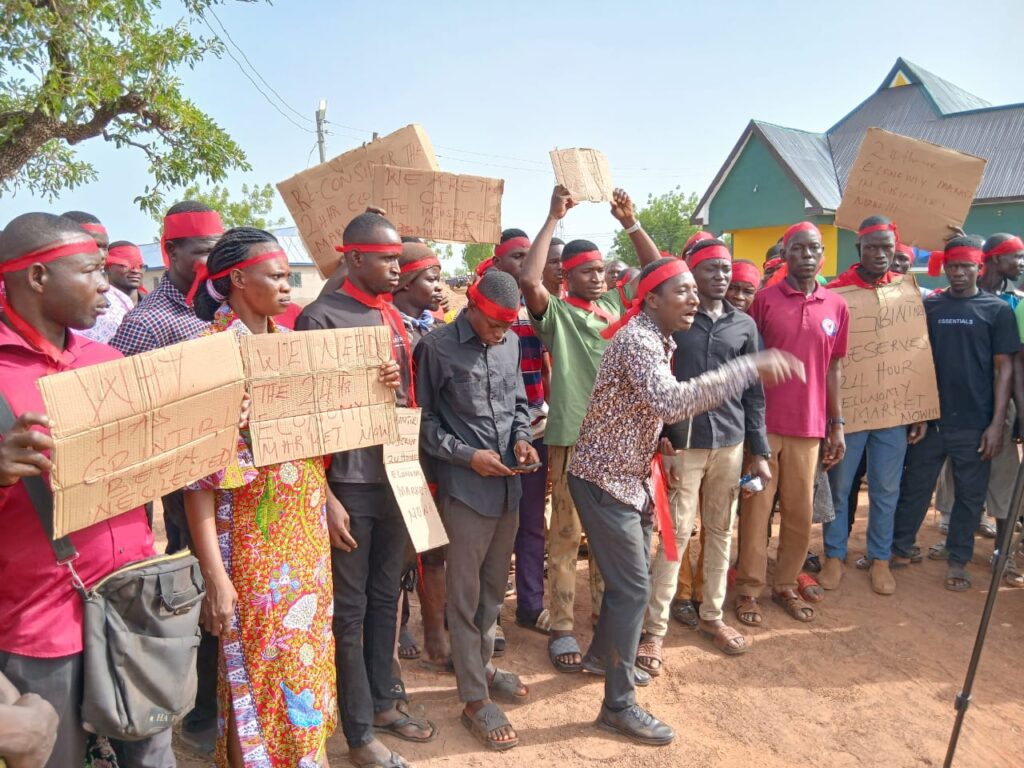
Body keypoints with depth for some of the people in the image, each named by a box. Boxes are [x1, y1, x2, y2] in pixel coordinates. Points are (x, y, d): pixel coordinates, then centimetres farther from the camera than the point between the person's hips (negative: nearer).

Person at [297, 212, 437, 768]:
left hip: (397, 480, 6)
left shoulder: (394, 318, 10)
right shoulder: (321, 319, -10)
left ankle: (385, 700, 36)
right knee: (349, 611, 7)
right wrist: (325, 496, -15)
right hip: (349, 486, -6)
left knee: (386, 599, 18)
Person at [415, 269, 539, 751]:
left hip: (508, 485, 6)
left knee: (494, 586, 18)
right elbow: (426, 420, -6)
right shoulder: (438, 348, -10)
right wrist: (467, 454, -15)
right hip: (465, 487, -5)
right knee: (466, 595, 6)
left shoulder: (510, 342, 6)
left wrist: (522, 437, -3)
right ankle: (474, 699, 18)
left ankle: (484, 666, 38)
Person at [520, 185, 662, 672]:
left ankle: (604, 612, 35)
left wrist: (630, 222, 1)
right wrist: (554, 217, -17)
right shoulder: (557, 313, -5)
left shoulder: (618, 307, 10)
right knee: (566, 536, 4)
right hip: (572, 437, -5)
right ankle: (562, 628, 16)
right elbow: (528, 280, -23)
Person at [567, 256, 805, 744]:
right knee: (632, 587, -4)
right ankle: (619, 706, 9)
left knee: (631, 577, 21)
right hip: (604, 478, -10)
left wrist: (658, 446, 7)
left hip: (628, 476, 10)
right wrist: (749, 368, -38)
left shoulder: (660, 340, 10)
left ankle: (602, 654, 43)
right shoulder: (637, 340, -22)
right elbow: (671, 402, -39)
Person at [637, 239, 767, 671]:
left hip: (730, 444, 4)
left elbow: (753, 393, 10)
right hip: (684, 443, -4)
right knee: (677, 534, -3)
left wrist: (759, 451, 7)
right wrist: (660, 445, -11)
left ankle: (712, 616, 29)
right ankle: (655, 629, 7)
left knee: (721, 532, 12)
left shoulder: (744, 325, 9)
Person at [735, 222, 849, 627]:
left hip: (809, 426, 3)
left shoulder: (836, 307, 7)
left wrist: (837, 424, 9)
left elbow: (832, 369, 11)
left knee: (800, 512, 11)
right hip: (764, 423, -3)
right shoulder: (764, 299, -3)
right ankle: (749, 589, 17)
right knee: (756, 509, 5)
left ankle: (786, 584, 28)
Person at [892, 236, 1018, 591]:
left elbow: (1004, 368, -1)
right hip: (929, 417, 1)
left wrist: (996, 423, -7)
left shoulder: (998, 310, 1)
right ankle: (900, 546, 24)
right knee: (915, 486, 10)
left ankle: (958, 560, 21)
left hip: (974, 422, -1)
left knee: (970, 495, 8)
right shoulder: (928, 306, 5)